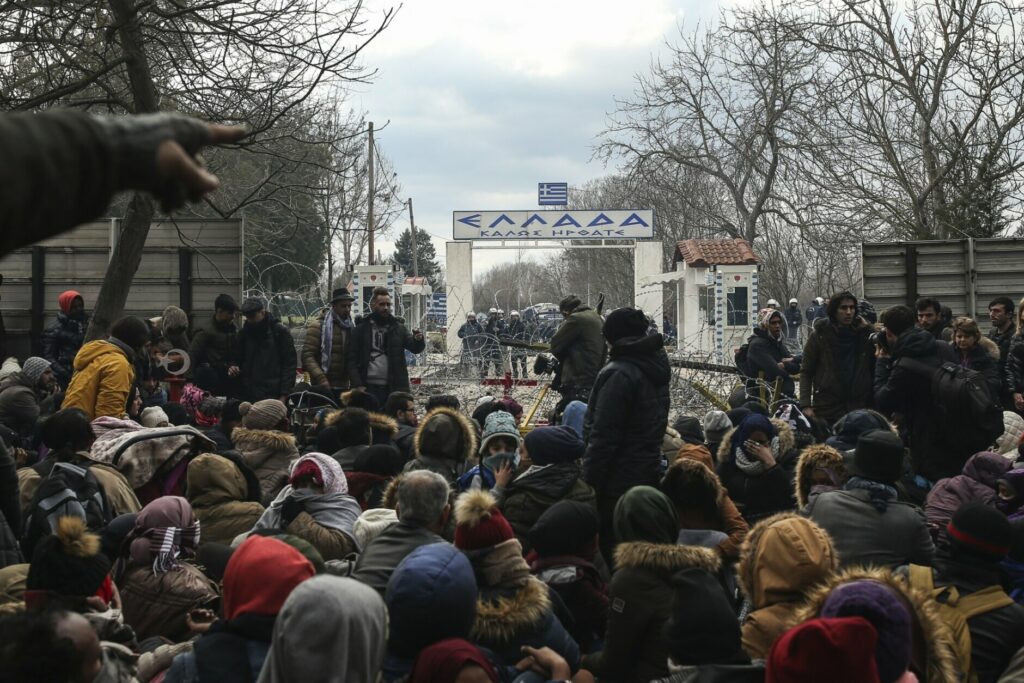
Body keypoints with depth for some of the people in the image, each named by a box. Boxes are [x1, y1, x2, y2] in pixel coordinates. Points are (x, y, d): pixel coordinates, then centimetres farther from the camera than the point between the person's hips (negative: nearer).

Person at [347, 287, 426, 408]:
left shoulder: (398, 328, 12)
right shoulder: (361, 329, 6)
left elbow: (415, 348, 1)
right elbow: (351, 360, 3)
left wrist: (418, 340, -23)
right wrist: (358, 385, -8)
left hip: (394, 389, 2)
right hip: (369, 388, -1)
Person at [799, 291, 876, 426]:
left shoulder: (864, 333, 4)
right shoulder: (819, 334, 0)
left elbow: (873, 372, 7)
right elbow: (806, 372, 1)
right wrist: (805, 405, -8)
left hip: (859, 408, 1)